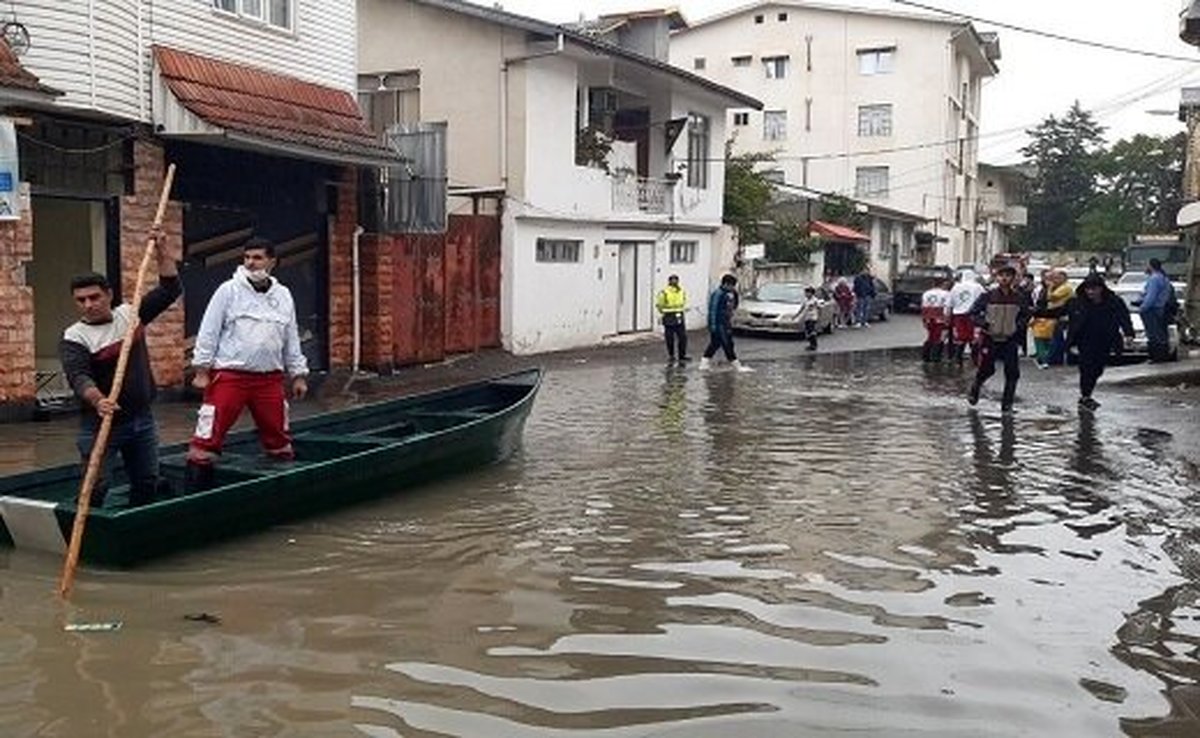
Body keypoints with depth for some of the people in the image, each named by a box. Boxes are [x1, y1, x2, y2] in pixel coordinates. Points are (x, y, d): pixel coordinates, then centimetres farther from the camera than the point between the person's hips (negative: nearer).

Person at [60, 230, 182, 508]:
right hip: (101, 423, -5)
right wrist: (98, 401, -45)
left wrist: (163, 254, -7)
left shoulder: (130, 314, 4)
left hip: (142, 419, 5)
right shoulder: (74, 338, -11)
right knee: (95, 487, -10)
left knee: (147, 483, 13)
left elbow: (170, 290, 4)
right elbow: (79, 377, -26)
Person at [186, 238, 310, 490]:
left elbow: (291, 339, 16)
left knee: (278, 437, 13)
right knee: (208, 437, -8)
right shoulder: (229, 290, -2)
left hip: (269, 379, 4)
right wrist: (202, 371, -7)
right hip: (229, 376, -4)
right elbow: (208, 333, -2)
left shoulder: (283, 296, 11)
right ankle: (196, 487, 0)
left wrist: (298, 375, 13)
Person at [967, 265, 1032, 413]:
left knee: (1012, 373, -2)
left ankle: (1007, 403, 9)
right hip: (989, 339, -2)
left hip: (1010, 340, 2)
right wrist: (983, 324, -16)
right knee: (986, 369, 3)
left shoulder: (1019, 297, 1)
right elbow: (974, 313, 0)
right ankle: (974, 389, 32)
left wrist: (1018, 326, -3)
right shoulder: (988, 296, -5)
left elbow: (1025, 316, 14)